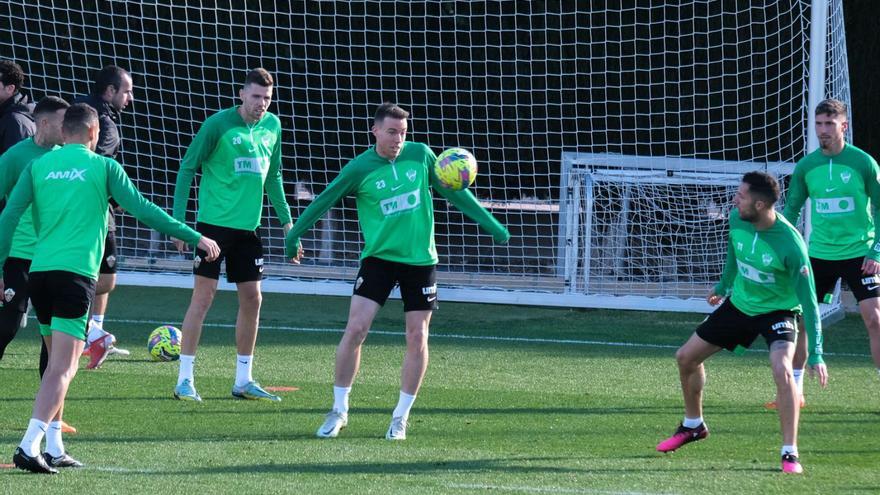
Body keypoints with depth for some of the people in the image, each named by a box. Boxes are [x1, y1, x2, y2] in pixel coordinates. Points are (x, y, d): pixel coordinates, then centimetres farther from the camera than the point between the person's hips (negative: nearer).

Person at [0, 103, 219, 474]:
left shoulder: (38, 166, 11)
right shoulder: (103, 167, 2)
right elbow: (143, 210, -1)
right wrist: (195, 237, 5)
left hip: (39, 272, 5)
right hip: (76, 273, -5)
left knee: (57, 362, 19)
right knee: (63, 368, -7)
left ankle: (53, 449, 16)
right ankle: (30, 445, -22)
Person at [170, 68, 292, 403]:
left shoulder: (272, 126, 8)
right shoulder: (219, 124, -10)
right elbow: (187, 168, -6)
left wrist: (286, 220, 16)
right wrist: (178, 220, -12)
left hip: (248, 226, 6)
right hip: (213, 222, -6)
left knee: (252, 299, 7)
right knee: (203, 296, -7)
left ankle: (243, 380, 16)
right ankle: (185, 380, -2)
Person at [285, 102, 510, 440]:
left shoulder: (421, 155, -1)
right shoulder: (360, 168, -7)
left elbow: (454, 192, 9)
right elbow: (324, 201, 2)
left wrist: (491, 225, 8)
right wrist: (294, 234, 3)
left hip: (420, 260, 2)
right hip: (378, 258, -2)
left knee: (417, 338, -1)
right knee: (355, 329, -11)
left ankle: (401, 418, 12)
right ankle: (339, 410, 3)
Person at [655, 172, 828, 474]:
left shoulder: (790, 244, -32)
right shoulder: (737, 220, -14)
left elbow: (808, 299, -28)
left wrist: (816, 354, -29)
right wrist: (723, 286, 27)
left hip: (778, 310, -6)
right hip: (739, 304, 6)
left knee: (782, 369, -32)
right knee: (686, 358, 11)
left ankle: (790, 454, -22)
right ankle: (693, 426, 37)